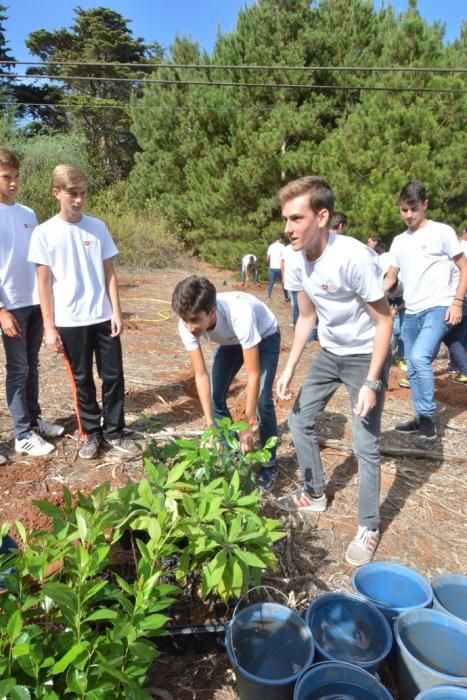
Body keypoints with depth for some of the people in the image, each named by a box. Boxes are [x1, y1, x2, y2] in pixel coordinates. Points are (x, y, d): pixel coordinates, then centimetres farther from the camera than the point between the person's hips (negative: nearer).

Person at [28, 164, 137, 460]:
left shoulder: (98, 227, 2)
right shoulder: (44, 233, -4)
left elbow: (109, 273, 4)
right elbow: (44, 283, -3)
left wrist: (117, 312, -2)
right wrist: (49, 326, -5)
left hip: (102, 317, 2)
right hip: (70, 321, -2)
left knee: (113, 376, 6)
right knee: (82, 380, 9)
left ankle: (114, 431, 22)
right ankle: (92, 433, 25)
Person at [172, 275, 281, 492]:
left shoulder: (240, 314, -46)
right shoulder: (187, 325, -31)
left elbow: (253, 375, -37)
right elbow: (200, 375, -22)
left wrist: (247, 427, -33)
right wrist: (210, 424, -25)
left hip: (264, 336, -4)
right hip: (231, 341, 5)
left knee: (262, 401, -14)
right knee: (215, 396, -2)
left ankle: (269, 464, 6)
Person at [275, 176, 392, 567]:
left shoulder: (352, 257, -30)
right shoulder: (298, 261, -9)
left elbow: (384, 319, -21)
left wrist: (372, 382, -22)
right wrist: (290, 369, 2)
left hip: (365, 356, -7)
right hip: (329, 353, 7)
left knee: (366, 445, -4)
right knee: (300, 420, 11)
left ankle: (369, 527, 17)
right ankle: (315, 494, 33)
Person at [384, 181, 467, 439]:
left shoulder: (442, 232, -2)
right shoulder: (399, 241, 13)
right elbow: (390, 278, 17)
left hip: (438, 308, -6)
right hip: (412, 312, 7)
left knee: (420, 357, -24)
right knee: (413, 369, 10)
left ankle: (428, 417, -8)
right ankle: (422, 418, 24)